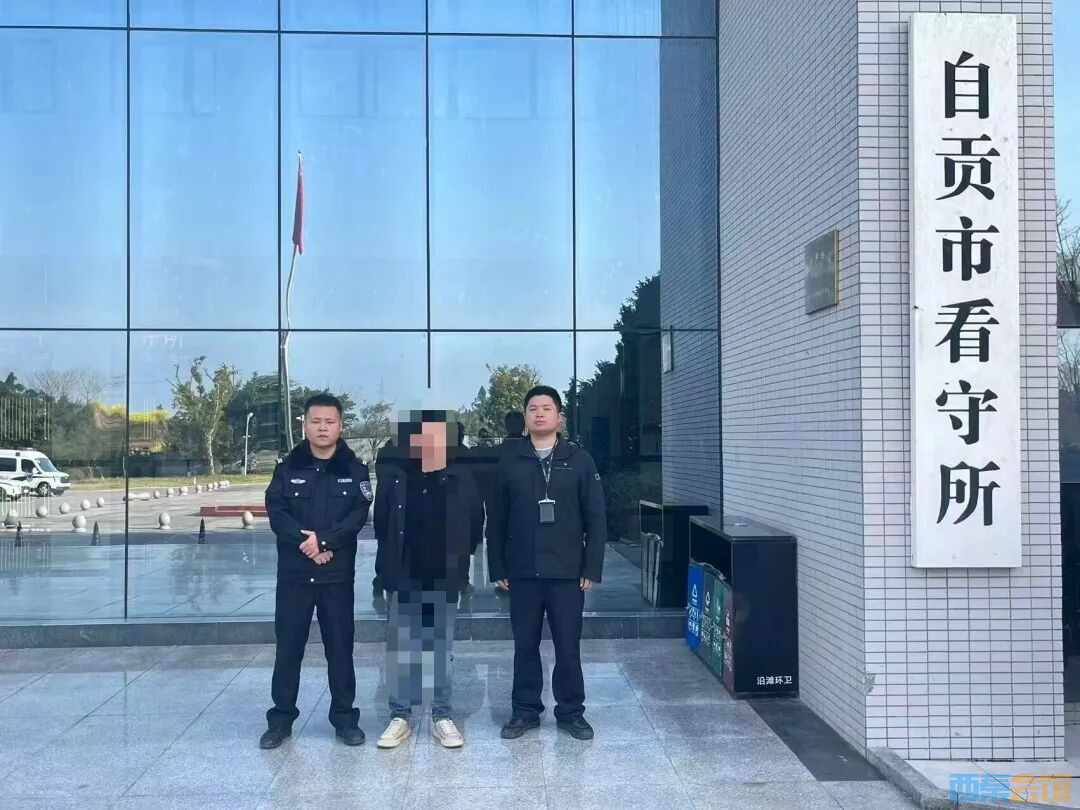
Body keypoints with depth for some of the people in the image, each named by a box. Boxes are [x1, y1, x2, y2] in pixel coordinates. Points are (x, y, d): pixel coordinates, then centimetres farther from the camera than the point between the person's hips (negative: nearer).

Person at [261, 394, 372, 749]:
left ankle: (345, 717, 17)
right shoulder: (288, 468, 5)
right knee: (288, 646, 6)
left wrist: (323, 540, -20)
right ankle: (280, 718, 18)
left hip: (338, 573, -1)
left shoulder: (354, 470, 2)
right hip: (294, 572, 1)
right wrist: (304, 541, -20)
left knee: (340, 646, 6)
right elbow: (276, 512, -6)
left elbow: (358, 515, -9)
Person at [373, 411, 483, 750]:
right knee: (400, 651, 6)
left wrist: (456, 558, 2)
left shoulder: (459, 480, -3)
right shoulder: (394, 479, -2)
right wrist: (390, 565, 3)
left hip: (443, 581, 0)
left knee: (441, 650, 10)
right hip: (404, 581, 0)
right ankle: (400, 716, 18)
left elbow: (475, 523, 3)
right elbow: (382, 524, 5)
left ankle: (442, 716, 21)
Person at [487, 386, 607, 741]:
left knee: (568, 646, 6)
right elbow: (497, 520, 6)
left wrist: (592, 568, -6)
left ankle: (571, 712, 20)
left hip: (568, 572, -1)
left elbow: (595, 518, -1)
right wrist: (497, 568, 2)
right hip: (522, 573, 1)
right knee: (525, 645, 10)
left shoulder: (579, 460, 1)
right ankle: (525, 710, 24)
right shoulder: (510, 461, 4)